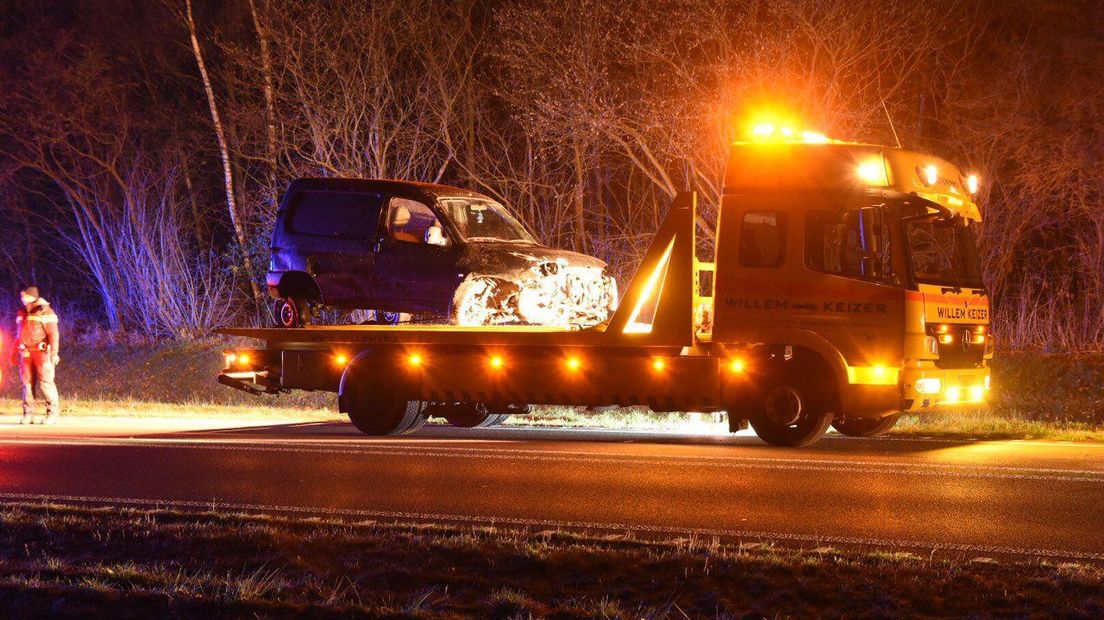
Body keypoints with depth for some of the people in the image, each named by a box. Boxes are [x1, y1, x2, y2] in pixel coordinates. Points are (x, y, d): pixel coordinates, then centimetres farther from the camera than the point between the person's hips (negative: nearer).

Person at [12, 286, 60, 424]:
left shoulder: (45, 312, -6)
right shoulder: (22, 313, 15)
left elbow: (53, 334, -8)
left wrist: (54, 353, -14)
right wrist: (14, 353, 24)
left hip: (42, 352, -6)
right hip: (26, 353, 6)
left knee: (46, 383, -8)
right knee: (27, 383, 4)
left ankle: (52, 414, -2)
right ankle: (28, 415, 7)